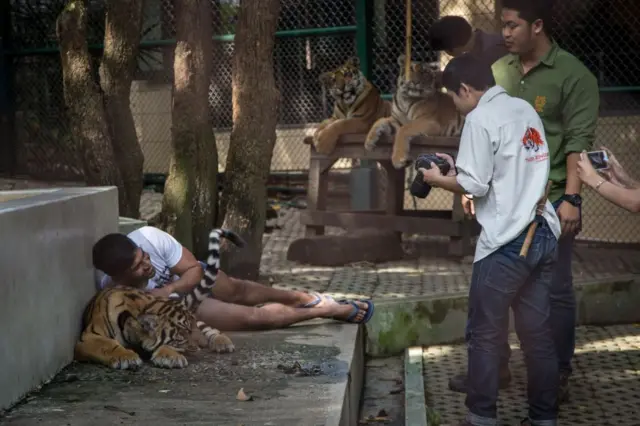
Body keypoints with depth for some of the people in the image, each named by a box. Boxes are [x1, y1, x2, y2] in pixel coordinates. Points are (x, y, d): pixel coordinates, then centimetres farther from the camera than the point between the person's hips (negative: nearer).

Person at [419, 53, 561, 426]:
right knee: (538, 332, 12)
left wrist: (439, 179, 3)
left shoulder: (481, 118, -10)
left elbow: (475, 186, -15)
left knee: (485, 335, 5)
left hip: (507, 242, -7)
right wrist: (458, 165, 19)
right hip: (544, 235, 8)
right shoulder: (526, 109, 14)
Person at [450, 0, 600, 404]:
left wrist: (571, 197, -19)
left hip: (549, 204, -6)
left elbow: (579, 141, -12)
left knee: (555, 291, 4)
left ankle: (558, 375, 18)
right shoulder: (498, 72, 8)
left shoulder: (573, 75, -8)